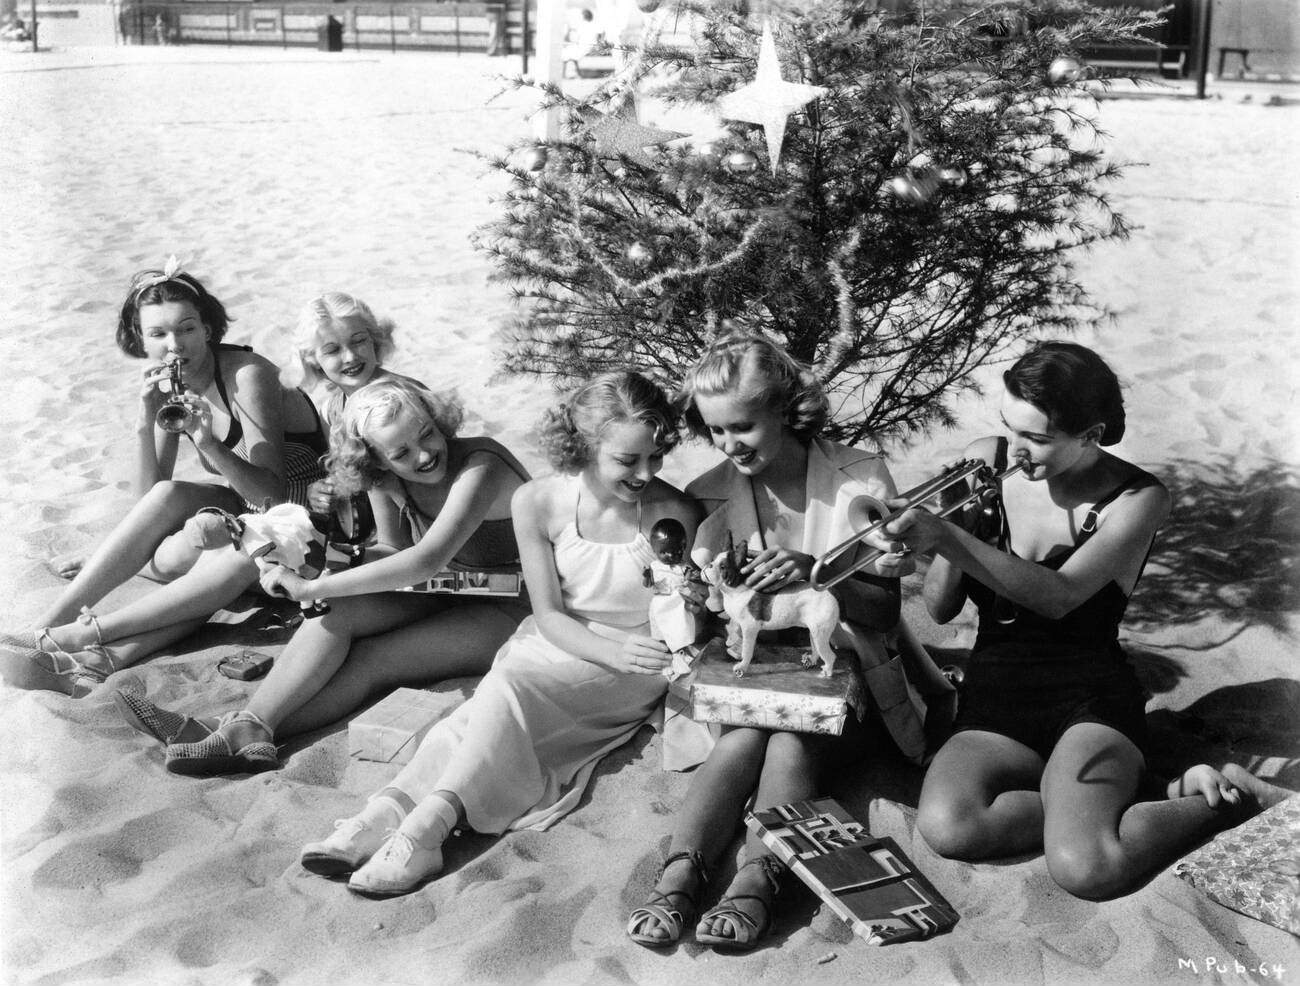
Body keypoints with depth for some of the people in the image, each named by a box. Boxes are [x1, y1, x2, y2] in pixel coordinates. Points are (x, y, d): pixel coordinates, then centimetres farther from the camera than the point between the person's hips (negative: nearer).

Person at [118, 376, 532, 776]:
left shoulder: (479, 467, -28)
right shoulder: (385, 478, -3)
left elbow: (427, 560, -38)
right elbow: (394, 550, 8)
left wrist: (313, 588, -34)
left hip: (511, 614, -6)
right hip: (443, 593, 6)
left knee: (367, 661, -24)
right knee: (335, 612, -20)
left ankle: (241, 732, -26)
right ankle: (246, 732, -27)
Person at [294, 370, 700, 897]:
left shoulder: (674, 515, -13)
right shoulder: (538, 502, -8)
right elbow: (549, 614, -6)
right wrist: (616, 652, -22)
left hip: (631, 670, -3)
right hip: (555, 645, 4)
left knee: (509, 686, -29)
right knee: (486, 710, -27)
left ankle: (426, 825, -39)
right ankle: (385, 813, -38)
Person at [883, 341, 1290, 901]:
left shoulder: (1137, 498, -7)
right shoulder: (986, 466, 0)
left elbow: (1058, 596, -24)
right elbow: (940, 609, 1)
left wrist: (948, 538, -35)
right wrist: (955, 523, -18)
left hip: (1090, 702, -3)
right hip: (994, 701, 3)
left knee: (1085, 869, -29)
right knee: (946, 827, -30)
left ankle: (1231, 800, -2)